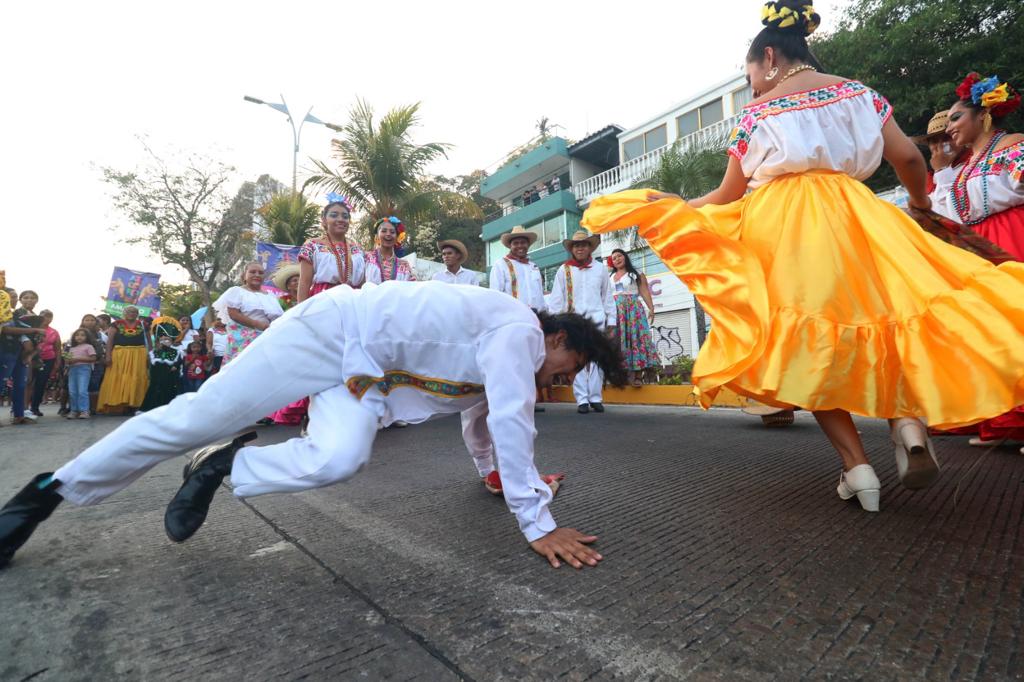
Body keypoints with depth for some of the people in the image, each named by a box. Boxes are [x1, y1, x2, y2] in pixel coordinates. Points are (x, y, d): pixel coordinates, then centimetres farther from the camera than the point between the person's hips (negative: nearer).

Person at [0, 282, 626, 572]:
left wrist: (507, 476, 35)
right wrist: (538, 524, -19)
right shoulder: (519, 329, -17)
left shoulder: (503, 355, 11)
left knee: (336, 462, -15)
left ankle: (224, 468, 10)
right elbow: (511, 421, -25)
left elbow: (483, 420, 26)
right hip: (333, 329, -8)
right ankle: (53, 489, 20)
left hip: (367, 373, 8)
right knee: (196, 417, -3)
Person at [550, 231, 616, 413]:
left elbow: (607, 297, 12)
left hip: (597, 321, 1)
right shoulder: (564, 270, 6)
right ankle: (582, 399, 2)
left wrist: (611, 320, 9)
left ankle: (596, 398, 10)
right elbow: (557, 299, 4)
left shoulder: (600, 269, 10)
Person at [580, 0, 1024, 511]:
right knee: (872, 315, 17)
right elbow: (907, 157, 10)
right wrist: (920, 203, 29)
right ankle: (908, 416, -8)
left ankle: (856, 464, -2)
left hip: (781, 227, -3)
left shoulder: (756, 112, 5)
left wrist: (673, 206, 18)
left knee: (807, 342, 2)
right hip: (854, 217, 4)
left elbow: (728, 198, 5)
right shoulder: (858, 92, 14)